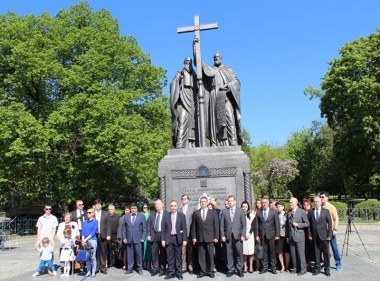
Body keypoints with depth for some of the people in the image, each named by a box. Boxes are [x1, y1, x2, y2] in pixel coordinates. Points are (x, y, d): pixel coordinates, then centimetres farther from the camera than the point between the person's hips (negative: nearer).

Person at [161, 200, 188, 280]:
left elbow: (184, 228, -1)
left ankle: (179, 273, 14)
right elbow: (163, 228, 4)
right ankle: (171, 273, 14)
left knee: (178, 257, 5)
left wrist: (184, 239, -8)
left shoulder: (181, 215, 1)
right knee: (170, 257, 5)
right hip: (169, 238, 1)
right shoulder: (166, 215, 5)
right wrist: (163, 239, -1)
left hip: (178, 238, -1)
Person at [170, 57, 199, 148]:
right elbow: (173, 83, 1)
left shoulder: (194, 74, 27)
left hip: (193, 98, 5)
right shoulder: (180, 72, 15)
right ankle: (180, 145, -27)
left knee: (193, 120, -4)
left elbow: (197, 88, 22)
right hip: (184, 95, -5)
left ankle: (192, 145, -8)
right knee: (183, 119, -19)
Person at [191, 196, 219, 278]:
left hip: (210, 237, -1)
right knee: (201, 255, 4)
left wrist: (216, 237, -5)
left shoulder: (213, 212, 5)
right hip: (199, 237, 1)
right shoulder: (196, 213, 8)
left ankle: (210, 271, 15)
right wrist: (194, 237, -1)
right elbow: (194, 226, 6)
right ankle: (203, 271, 13)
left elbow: (216, 225, 1)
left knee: (210, 255, 4)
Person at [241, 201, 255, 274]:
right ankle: (245, 266, 5)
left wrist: (249, 233, -7)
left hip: (250, 234, 0)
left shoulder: (251, 214, 5)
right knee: (244, 251, -2)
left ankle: (251, 266, 4)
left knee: (250, 250, -2)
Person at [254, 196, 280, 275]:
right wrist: (257, 235, -1)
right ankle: (264, 267, 12)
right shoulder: (258, 212, 6)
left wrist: (277, 235, -5)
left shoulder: (274, 212, 3)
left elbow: (277, 224, 1)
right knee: (264, 252, 4)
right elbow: (256, 225, 5)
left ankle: (273, 267, 14)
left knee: (272, 251, 5)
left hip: (271, 234, -1)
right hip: (262, 235, 1)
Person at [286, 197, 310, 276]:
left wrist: (297, 225, -14)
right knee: (293, 254, 7)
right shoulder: (288, 213, 10)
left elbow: (307, 224, -3)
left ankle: (303, 269, 8)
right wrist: (287, 236, 11)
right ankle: (295, 268, 18)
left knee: (300, 253, -2)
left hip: (299, 236, -4)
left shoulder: (302, 211, -3)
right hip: (291, 236, 4)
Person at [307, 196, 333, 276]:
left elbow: (330, 223, 0)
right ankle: (317, 268, 15)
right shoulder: (310, 212, 5)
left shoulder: (326, 211, 2)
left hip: (324, 235, -1)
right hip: (315, 235, 1)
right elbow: (309, 224, 5)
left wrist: (329, 235, -5)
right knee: (316, 252, 5)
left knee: (326, 252, 2)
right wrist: (309, 234, -1)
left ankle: (327, 269, 12)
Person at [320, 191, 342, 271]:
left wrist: (335, 229, -14)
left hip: (330, 231, -3)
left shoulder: (331, 207, -4)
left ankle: (338, 264, 13)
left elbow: (336, 219, -5)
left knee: (334, 248, 3)